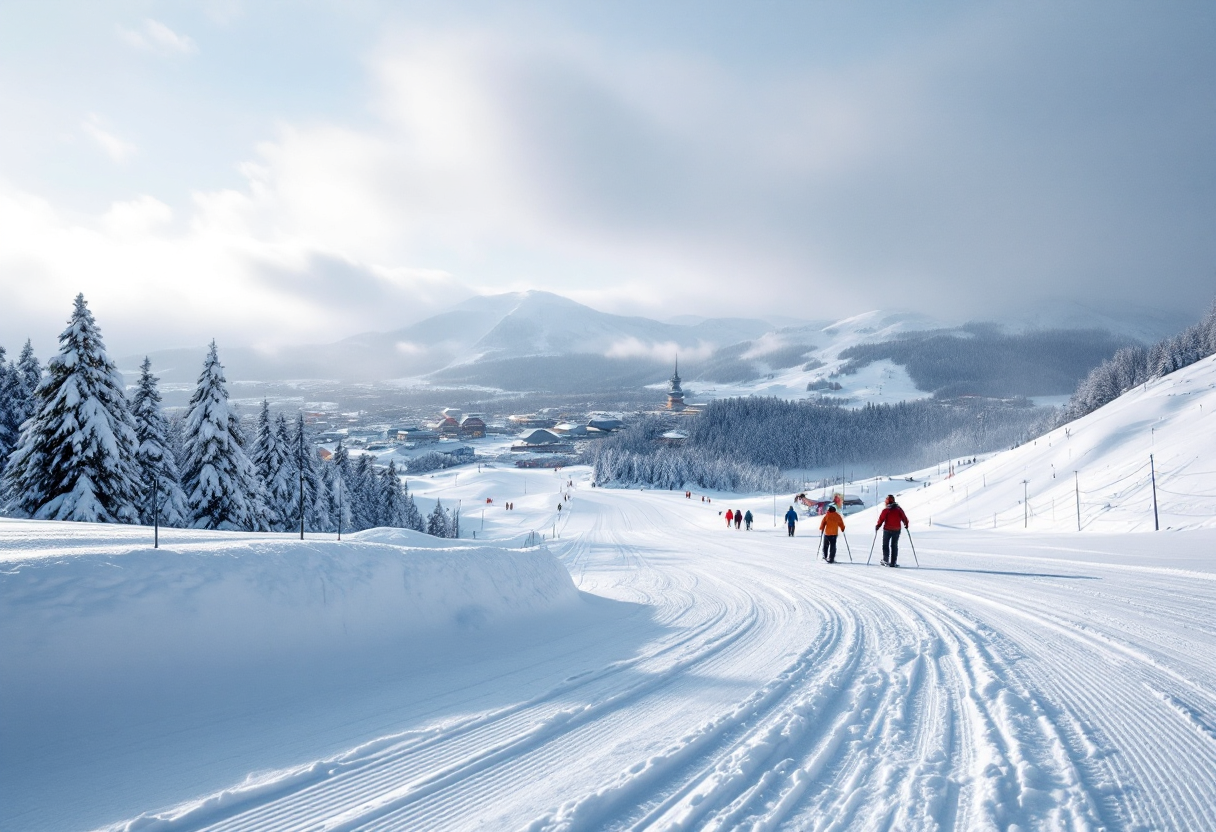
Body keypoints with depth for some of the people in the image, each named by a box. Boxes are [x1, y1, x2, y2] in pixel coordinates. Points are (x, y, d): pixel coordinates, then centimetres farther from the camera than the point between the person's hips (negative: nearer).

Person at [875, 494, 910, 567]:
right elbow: (904, 518, 6)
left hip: (887, 530, -3)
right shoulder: (899, 509, 1)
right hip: (897, 530, 3)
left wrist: (877, 526, 5)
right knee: (894, 546, 10)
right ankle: (893, 562, 7)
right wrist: (906, 524, 23)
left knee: (885, 545, 9)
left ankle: (886, 560, 0)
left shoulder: (886, 510, -9)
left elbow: (881, 519, -9)